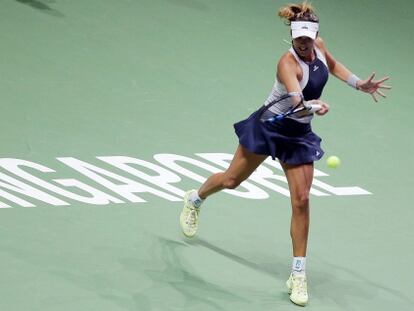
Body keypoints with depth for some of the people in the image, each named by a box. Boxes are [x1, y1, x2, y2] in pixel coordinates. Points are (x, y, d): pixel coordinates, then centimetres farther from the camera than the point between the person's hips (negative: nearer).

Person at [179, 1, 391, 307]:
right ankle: (195, 199, 49)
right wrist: (312, 105, -69)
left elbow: (333, 65, 17)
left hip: (299, 135, 5)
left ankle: (298, 275, 3)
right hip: (268, 127, -5)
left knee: (301, 200, -4)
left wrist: (359, 84, 10)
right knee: (232, 179, 14)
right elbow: (295, 98, -49)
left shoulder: (319, 45, -9)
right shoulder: (288, 63, -30)